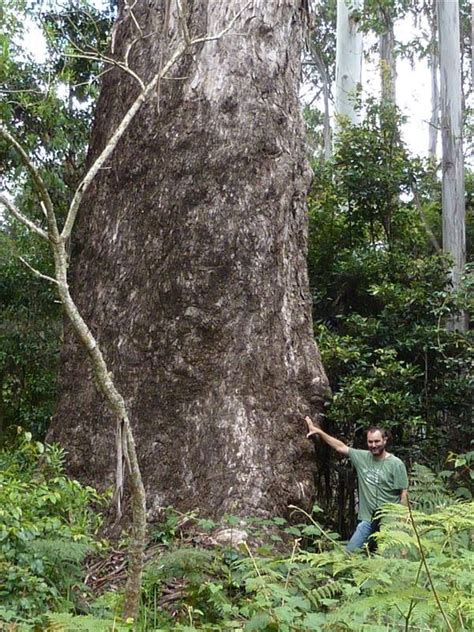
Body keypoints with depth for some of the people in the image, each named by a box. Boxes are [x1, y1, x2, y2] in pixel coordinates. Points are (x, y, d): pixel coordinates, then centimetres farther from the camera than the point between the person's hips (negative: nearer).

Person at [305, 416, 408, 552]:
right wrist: (318, 431, 8)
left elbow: (404, 494, -8)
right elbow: (340, 447, 10)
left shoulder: (396, 464, -8)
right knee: (348, 553, 3)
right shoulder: (362, 457, 4)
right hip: (367, 520, 4)